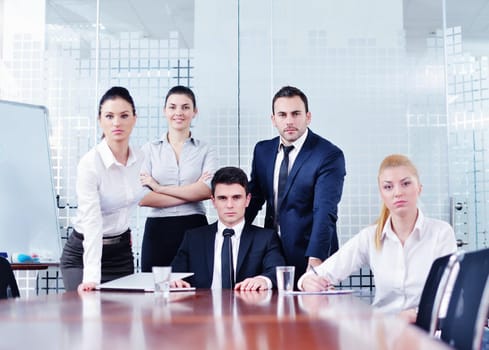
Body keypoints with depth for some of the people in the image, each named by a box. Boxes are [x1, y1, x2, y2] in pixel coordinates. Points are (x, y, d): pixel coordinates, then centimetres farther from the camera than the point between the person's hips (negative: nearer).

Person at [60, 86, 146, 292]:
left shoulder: (140, 159, -4)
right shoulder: (90, 164, -22)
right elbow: (92, 222, -32)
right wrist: (91, 277, -39)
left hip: (122, 251, 5)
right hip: (83, 254, -5)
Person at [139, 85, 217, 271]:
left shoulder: (206, 151, 7)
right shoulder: (149, 149, 7)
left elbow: (208, 191, -10)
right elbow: (142, 198, -4)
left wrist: (159, 187, -8)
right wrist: (192, 193, -7)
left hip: (194, 228, 0)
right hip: (158, 230, 0)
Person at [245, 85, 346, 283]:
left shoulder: (329, 155, -11)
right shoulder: (263, 150, 7)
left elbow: (325, 212, -21)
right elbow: (253, 198, 13)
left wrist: (315, 260, -32)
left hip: (309, 260, -4)